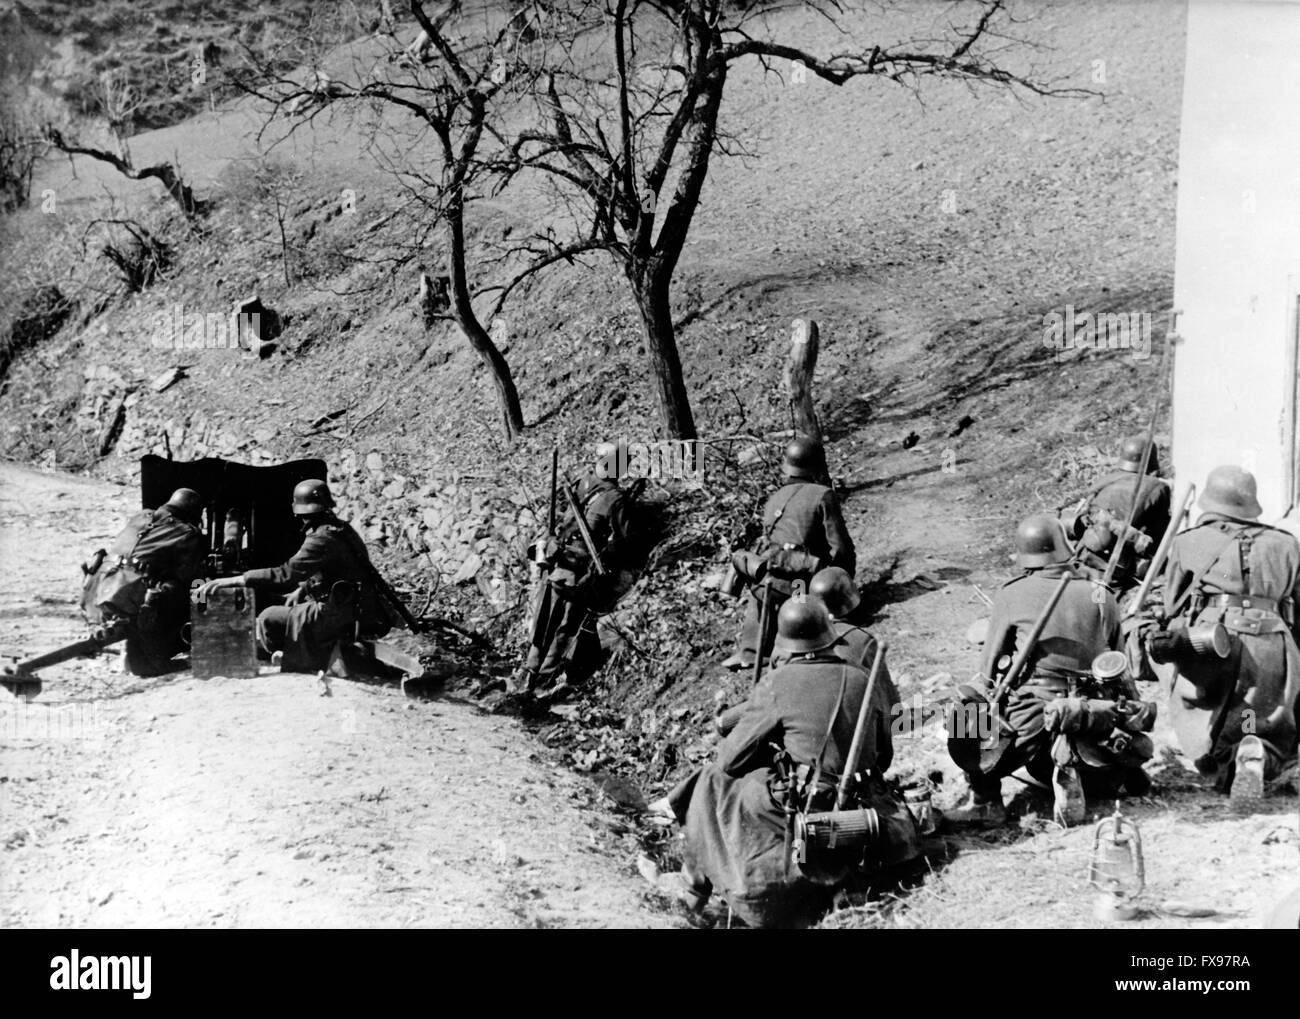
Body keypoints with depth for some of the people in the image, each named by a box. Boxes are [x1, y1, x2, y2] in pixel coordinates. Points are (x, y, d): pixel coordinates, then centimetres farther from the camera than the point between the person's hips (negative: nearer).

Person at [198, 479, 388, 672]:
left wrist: (236, 580, -26)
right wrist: (303, 589, 13)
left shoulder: (322, 539, -19)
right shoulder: (343, 530, 10)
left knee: (269, 619, -9)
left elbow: (286, 574, -26)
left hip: (342, 617, -10)